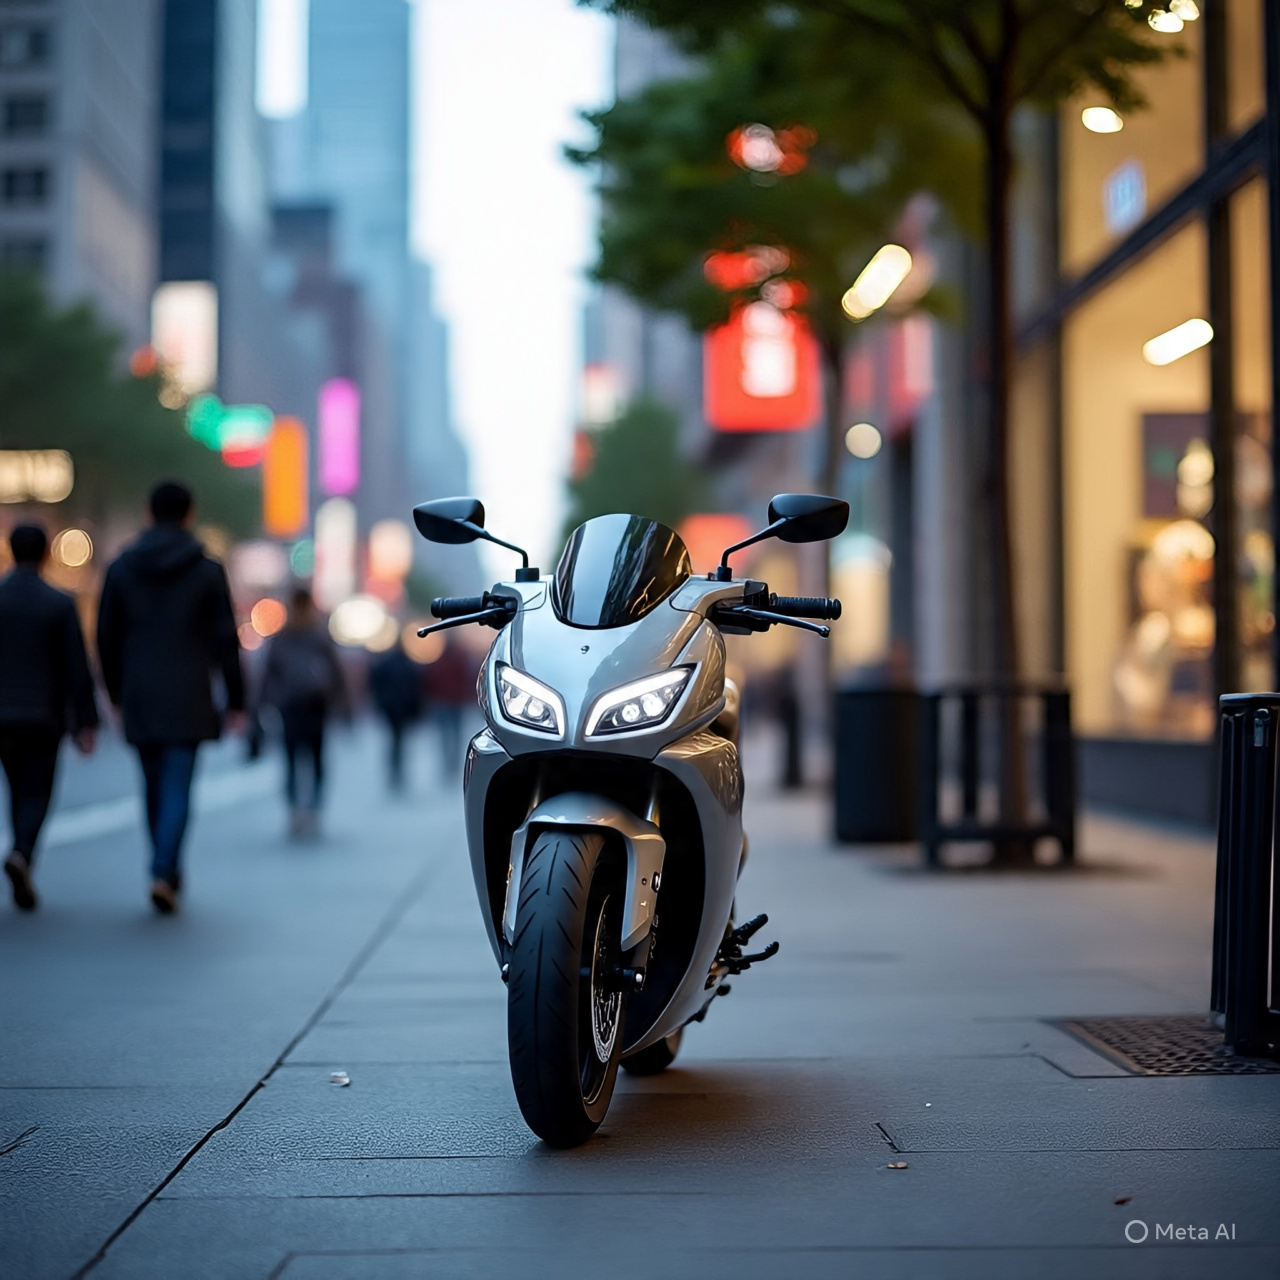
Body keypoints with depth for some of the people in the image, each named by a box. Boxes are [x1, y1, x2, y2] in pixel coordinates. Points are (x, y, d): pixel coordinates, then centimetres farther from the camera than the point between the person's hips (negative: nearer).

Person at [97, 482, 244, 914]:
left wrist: (116, 693, 18)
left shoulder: (121, 569, 4)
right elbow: (225, 640, -3)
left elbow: (107, 638, 7)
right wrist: (235, 700, 3)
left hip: (139, 699, 3)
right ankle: (164, 873, -17)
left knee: (155, 786, 14)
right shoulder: (208, 570, -3)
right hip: (188, 698, -3)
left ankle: (169, 873, 23)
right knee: (178, 788, -3)